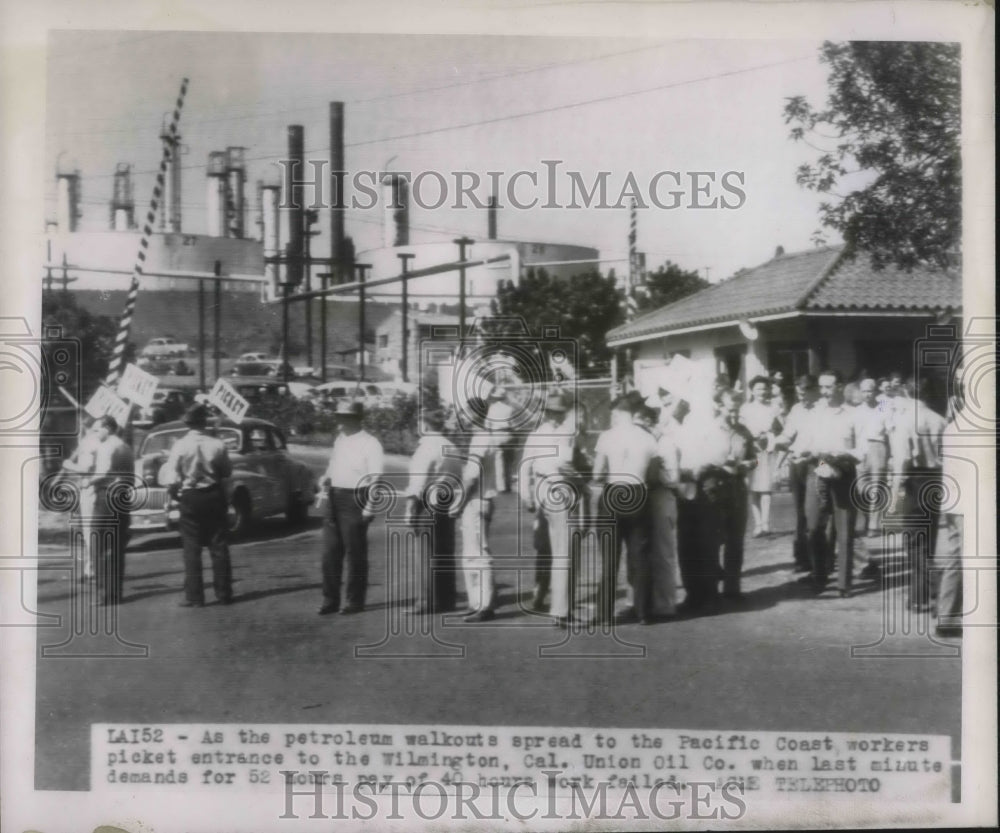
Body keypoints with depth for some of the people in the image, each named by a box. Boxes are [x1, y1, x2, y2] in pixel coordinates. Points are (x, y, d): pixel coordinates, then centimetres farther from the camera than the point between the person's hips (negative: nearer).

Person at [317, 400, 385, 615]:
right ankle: (330, 600, 16)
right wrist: (326, 478, 4)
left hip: (355, 500, -7)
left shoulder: (370, 444, -11)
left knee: (355, 554, 2)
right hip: (334, 499, 7)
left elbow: (377, 479, -15)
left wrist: (369, 508, -18)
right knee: (330, 552, 8)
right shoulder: (339, 440, 13)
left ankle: (355, 601, 13)